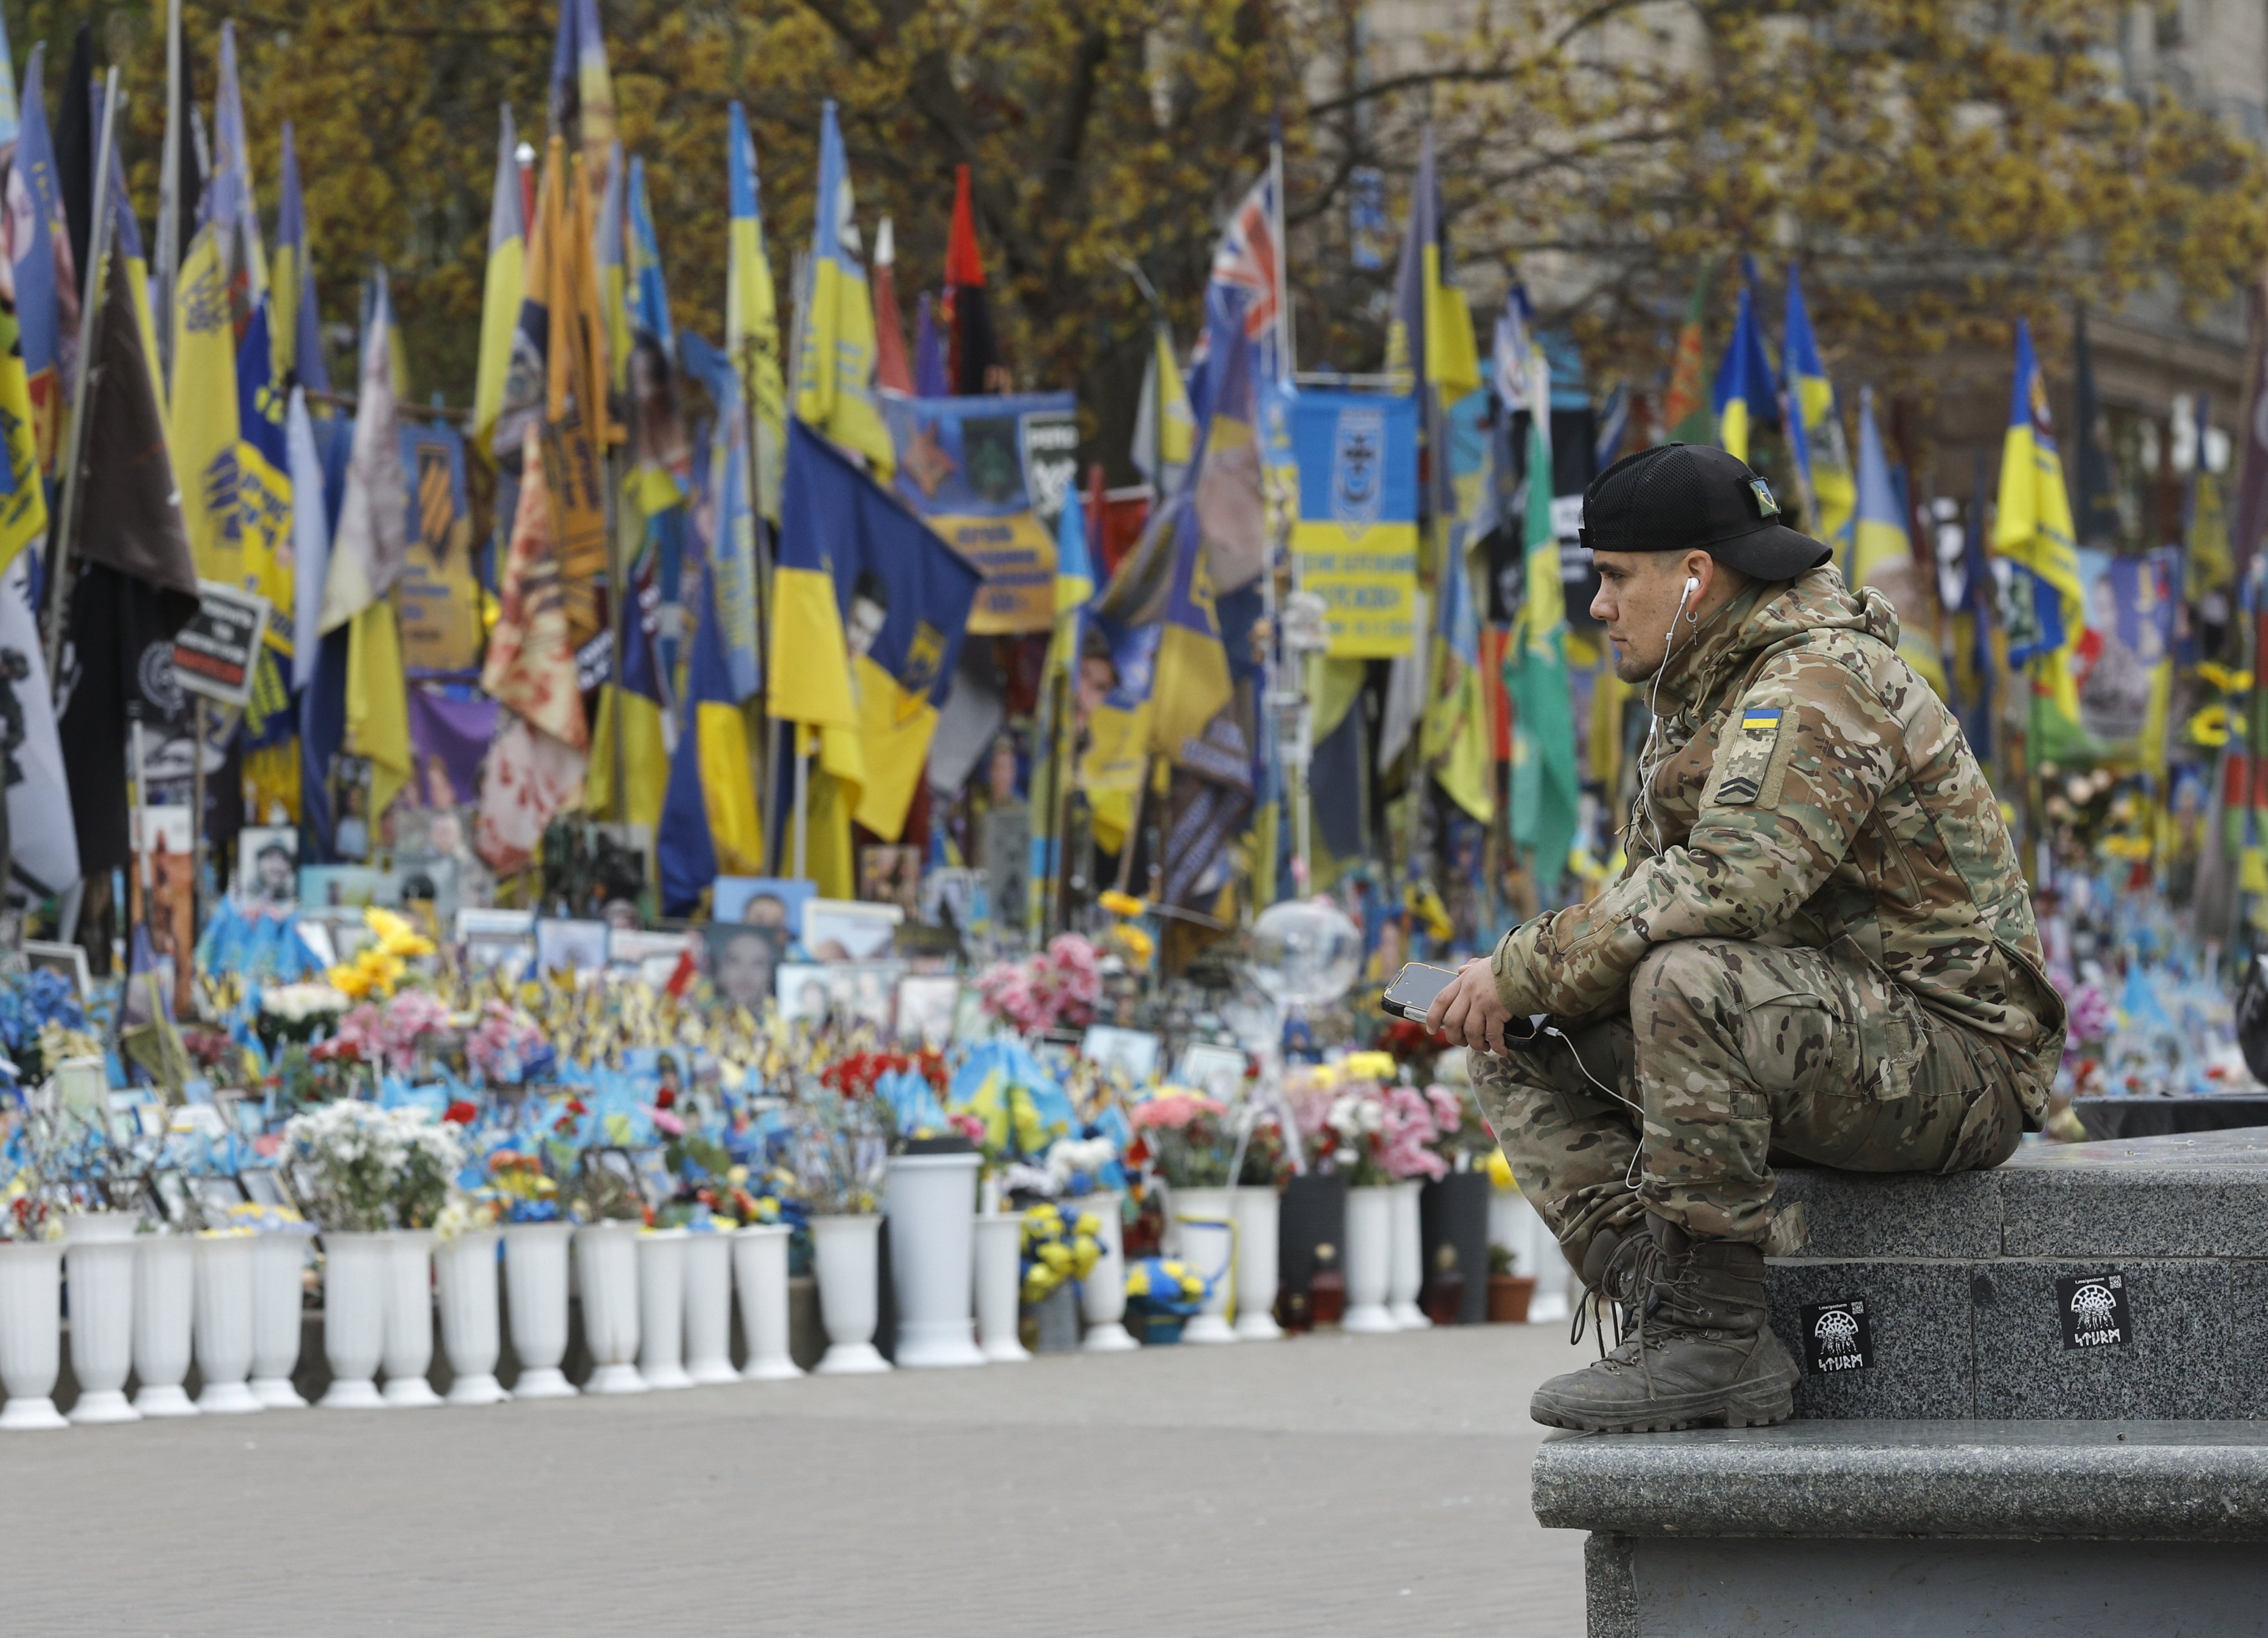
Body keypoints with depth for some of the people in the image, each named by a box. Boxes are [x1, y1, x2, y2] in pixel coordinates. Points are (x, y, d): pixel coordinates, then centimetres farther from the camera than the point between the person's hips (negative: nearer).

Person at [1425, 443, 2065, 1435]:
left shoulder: (1820, 686, -18)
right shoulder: (1702, 688, 14)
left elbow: (1728, 883, -32)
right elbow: (1663, 887, 16)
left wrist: (1526, 969, -25)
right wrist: (1520, 986, -3)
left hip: (1950, 1049, -10)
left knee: (1690, 987, -35)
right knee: (1521, 1053, 2)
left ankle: (1710, 1331, -25)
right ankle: (1692, 1333, -13)